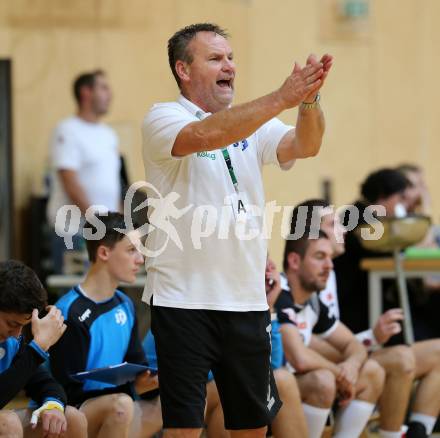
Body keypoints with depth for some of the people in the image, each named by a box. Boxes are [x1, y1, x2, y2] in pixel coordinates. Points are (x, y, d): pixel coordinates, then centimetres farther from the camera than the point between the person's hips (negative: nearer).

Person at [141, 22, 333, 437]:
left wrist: (309, 100, -27)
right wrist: (281, 98, -34)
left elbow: (304, 146, -6)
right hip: (183, 298, -5)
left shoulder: (253, 125, 12)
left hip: (246, 301, 6)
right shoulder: (162, 118, -5)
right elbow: (206, 135, -26)